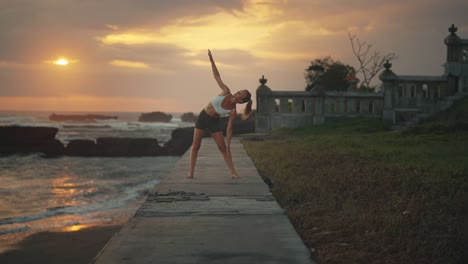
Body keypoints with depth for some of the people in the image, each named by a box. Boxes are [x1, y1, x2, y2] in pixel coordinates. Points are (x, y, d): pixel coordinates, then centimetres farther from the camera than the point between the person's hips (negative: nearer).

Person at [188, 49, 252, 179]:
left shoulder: (233, 112, -16)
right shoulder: (226, 92, -15)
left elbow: (229, 129, -11)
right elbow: (217, 76, -13)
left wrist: (228, 144, -14)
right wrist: (211, 60, -19)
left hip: (213, 122, -1)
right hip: (202, 117, 1)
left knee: (223, 148, -3)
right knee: (195, 146, -2)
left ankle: (233, 172, 5)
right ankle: (191, 172, 4)